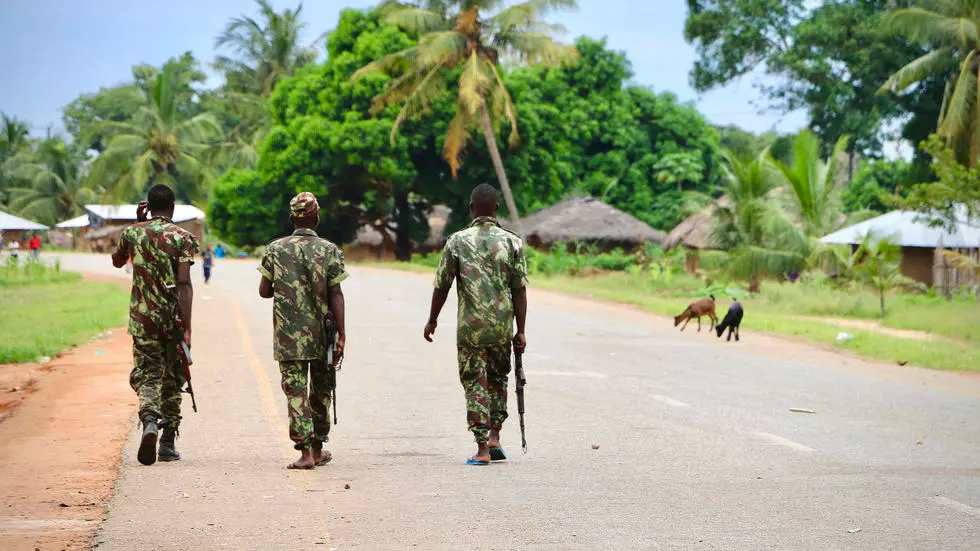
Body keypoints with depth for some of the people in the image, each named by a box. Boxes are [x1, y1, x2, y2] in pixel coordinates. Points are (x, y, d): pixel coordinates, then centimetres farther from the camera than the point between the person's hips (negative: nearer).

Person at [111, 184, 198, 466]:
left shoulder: (133, 233, 3)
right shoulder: (182, 237, -5)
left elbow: (117, 261, 25)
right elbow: (183, 284, -14)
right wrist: (187, 328, -16)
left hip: (142, 318, 1)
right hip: (173, 318, -1)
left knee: (147, 374, 4)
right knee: (172, 379, 12)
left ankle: (150, 421, -27)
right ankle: (168, 444, 14)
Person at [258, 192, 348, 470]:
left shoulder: (275, 249, 0)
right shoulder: (329, 250, -3)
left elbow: (264, 291, 4)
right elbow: (336, 295, -6)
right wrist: (341, 336, -5)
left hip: (288, 335, 0)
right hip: (322, 333, 0)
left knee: (296, 392, -1)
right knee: (321, 390, 16)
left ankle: (305, 452, -11)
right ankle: (318, 449, 25)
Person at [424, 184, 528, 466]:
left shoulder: (457, 241, -3)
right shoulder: (512, 242, 0)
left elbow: (442, 285, 0)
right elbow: (520, 290, -2)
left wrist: (432, 320, 14)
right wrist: (520, 331, 3)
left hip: (470, 327, -2)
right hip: (503, 326, 2)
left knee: (475, 384, 3)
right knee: (498, 379, 21)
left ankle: (482, 449, -1)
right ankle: (494, 438, 14)